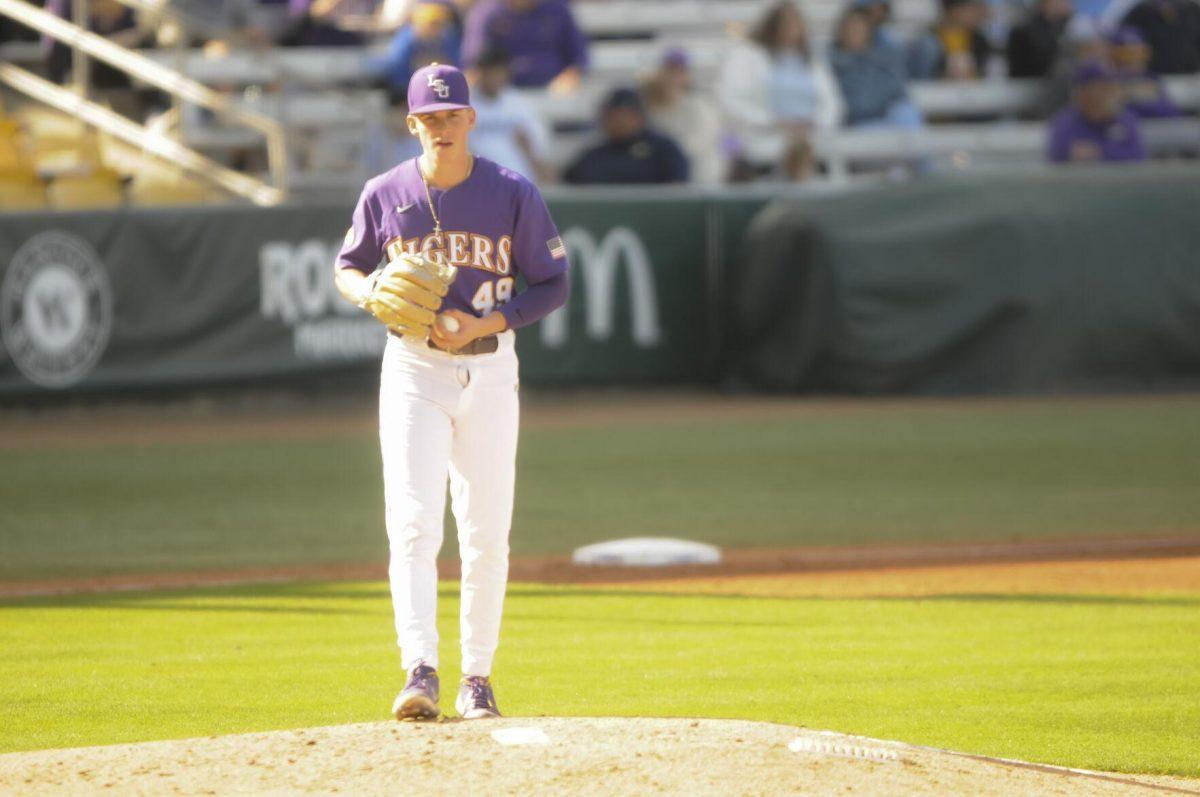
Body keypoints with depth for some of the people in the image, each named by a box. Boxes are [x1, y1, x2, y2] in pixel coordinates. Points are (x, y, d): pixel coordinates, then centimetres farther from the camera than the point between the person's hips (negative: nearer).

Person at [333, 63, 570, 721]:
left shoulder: (513, 195, -4)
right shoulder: (385, 195, -1)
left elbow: (553, 284, 0)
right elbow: (348, 266, 13)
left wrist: (484, 323, -15)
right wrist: (369, 292, -11)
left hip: (489, 370, 0)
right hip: (413, 371, 0)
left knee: (487, 537, 4)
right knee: (413, 526, -15)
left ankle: (477, 678, 16)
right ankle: (420, 673, -24)